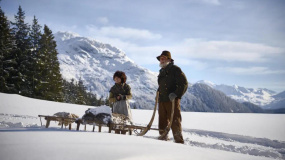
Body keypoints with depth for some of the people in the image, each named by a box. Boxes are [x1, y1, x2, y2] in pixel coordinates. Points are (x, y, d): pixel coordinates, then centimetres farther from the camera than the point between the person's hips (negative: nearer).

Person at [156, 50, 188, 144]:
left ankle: (179, 141, -6)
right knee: (162, 121, 11)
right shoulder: (162, 71, 21)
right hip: (162, 101, 8)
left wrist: (176, 94, -19)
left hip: (172, 101, -8)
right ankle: (163, 138, 21)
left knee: (175, 121, -9)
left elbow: (184, 84, -10)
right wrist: (159, 94, 20)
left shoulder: (175, 69, -4)